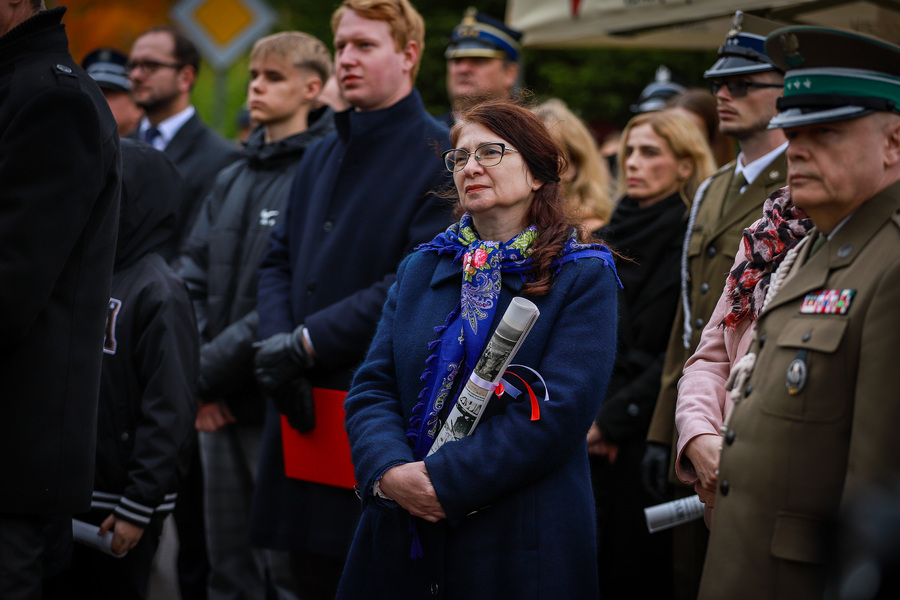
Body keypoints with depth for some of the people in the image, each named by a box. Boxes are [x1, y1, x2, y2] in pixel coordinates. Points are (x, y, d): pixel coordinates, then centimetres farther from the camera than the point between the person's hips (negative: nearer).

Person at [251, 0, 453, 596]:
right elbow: (278, 261, 15)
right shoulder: (321, 157, 17)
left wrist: (306, 343, -17)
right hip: (306, 412, 7)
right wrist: (276, 345, -6)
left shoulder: (440, 158, -8)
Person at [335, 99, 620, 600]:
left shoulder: (584, 277, -4)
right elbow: (371, 388, 5)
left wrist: (444, 481, -20)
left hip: (518, 543, -4)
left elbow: (559, 411, -15)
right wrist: (388, 471, -16)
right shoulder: (421, 268, 13)